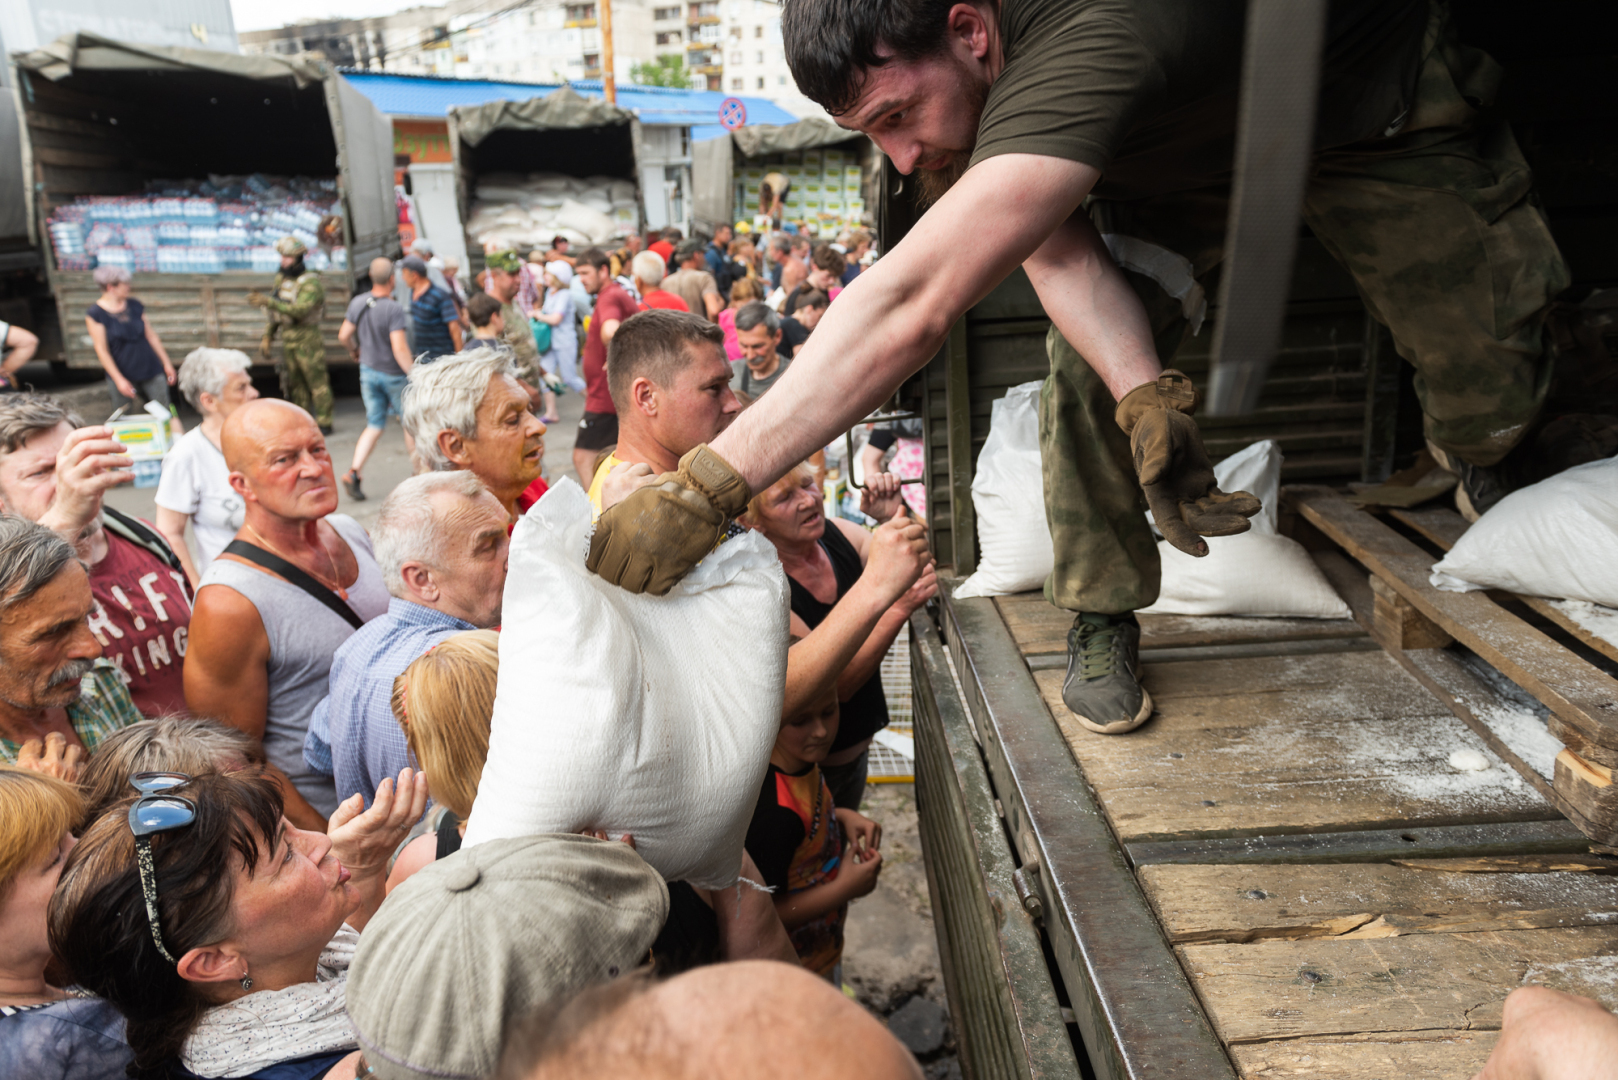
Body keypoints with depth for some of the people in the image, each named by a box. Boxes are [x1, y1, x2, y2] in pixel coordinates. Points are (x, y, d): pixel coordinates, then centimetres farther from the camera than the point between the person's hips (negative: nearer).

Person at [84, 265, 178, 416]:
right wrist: (119, 380, -15)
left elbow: (151, 336, 12)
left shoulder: (135, 306, 7)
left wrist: (167, 363, 10)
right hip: (122, 375, -3)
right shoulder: (94, 314, -7)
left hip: (152, 371, 3)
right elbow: (102, 350, -9)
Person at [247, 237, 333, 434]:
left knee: (317, 383, -3)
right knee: (296, 385, 11)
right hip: (287, 340, 7)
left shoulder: (310, 282, -13)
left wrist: (267, 301, -32)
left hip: (307, 339, -7)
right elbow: (275, 313, 19)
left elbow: (300, 310, -28)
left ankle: (324, 424, 2)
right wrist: (267, 337, 15)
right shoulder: (281, 279, 11)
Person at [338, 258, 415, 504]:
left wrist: (354, 350, 25)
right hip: (394, 374, -5)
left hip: (368, 370, 5)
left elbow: (344, 335, 4)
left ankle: (353, 473, -3)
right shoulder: (395, 310, -24)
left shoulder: (358, 303, -4)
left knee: (375, 426, 12)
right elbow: (399, 348, -30)